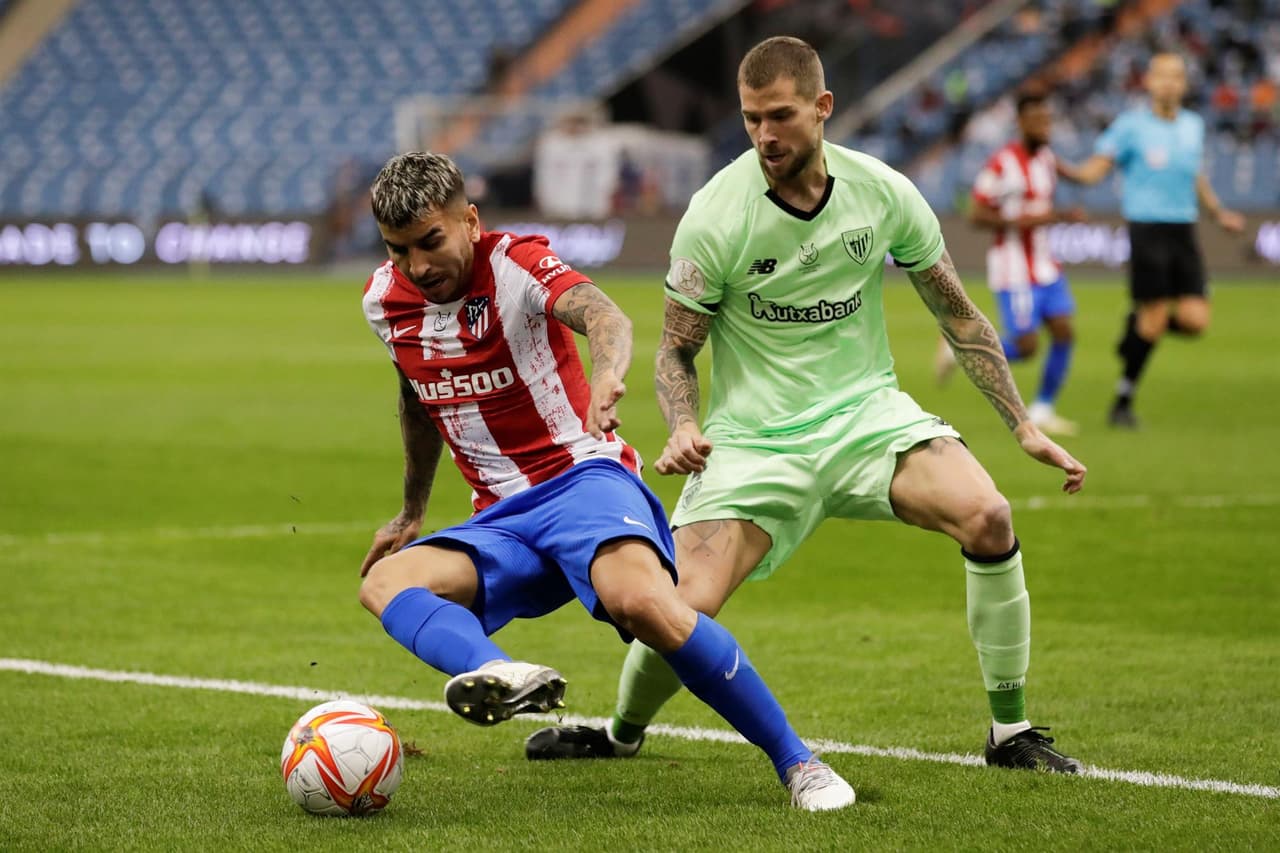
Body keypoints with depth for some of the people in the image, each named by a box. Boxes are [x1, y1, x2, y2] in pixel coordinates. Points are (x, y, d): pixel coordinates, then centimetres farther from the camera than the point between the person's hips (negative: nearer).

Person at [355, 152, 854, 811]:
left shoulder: (516, 264, -11)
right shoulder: (384, 301, 7)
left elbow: (601, 315, -33)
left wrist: (607, 377, -57)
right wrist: (410, 513, 34)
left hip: (581, 478, -6)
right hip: (501, 521, 6)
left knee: (641, 600, -35)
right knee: (383, 582, -23)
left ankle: (796, 762, -22)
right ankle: (503, 678, -54)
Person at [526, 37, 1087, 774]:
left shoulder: (884, 192, -5)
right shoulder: (715, 218, -13)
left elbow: (958, 315, 7)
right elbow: (677, 349, -2)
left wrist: (1024, 426, 5)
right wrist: (684, 430, -22)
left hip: (865, 410, 2)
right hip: (754, 435, -2)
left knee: (987, 516, -25)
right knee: (688, 608, -19)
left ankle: (1011, 732, -7)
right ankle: (623, 735, 17)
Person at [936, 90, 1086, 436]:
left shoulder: (1048, 158, 10)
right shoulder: (1002, 164, -16)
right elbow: (976, 215, -15)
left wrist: (1063, 216, 9)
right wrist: (1017, 222, -24)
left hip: (1045, 266, 8)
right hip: (1013, 269, -8)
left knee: (1064, 332, -2)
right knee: (1026, 346, -10)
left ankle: (1042, 410, 10)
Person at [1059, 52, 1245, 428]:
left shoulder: (1194, 125, 13)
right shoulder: (1131, 125, -3)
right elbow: (1095, 170, -5)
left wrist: (1218, 212, 29)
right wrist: (1061, 168, -22)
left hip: (1184, 230, 5)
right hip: (1147, 227, -5)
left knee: (1195, 320, -8)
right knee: (1154, 319, -8)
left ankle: (1137, 325, 23)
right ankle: (1122, 401, 6)